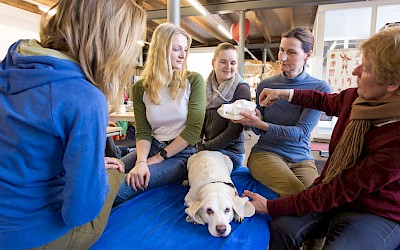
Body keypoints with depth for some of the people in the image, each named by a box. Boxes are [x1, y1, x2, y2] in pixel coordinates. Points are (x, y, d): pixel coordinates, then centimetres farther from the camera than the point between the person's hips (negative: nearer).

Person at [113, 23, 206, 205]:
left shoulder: (194, 81, -5)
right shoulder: (140, 88, 3)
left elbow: (193, 129, -10)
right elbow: (143, 132, 0)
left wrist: (158, 158, -12)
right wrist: (141, 161, -20)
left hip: (181, 153, -3)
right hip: (152, 148, 4)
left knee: (116, 190, -22)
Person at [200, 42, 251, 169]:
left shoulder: (242, 90, -10)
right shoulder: (207, 89, 6)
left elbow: (234, 131, -15)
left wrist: (204, 147, -15)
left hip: (231, 152, -5)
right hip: (208, 148, 5)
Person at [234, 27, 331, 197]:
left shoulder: (320, 88, -1)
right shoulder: (265, 85, 4)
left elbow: (302, 132, -12)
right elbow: (259, 131, 7)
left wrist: (262, 125, -26)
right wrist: (254, 119, -17)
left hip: (301, 157, 1)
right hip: (265, 152, -1)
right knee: (297, 193, -26)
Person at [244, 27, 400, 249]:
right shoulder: (357, 96, -9)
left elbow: (341, 190, -27)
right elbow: (328, 102, 16)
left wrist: (272, 206, -24)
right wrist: (286, 94, 6)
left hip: (376, 214, -4)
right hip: (331, 188, 4)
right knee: (281, 228, -19)